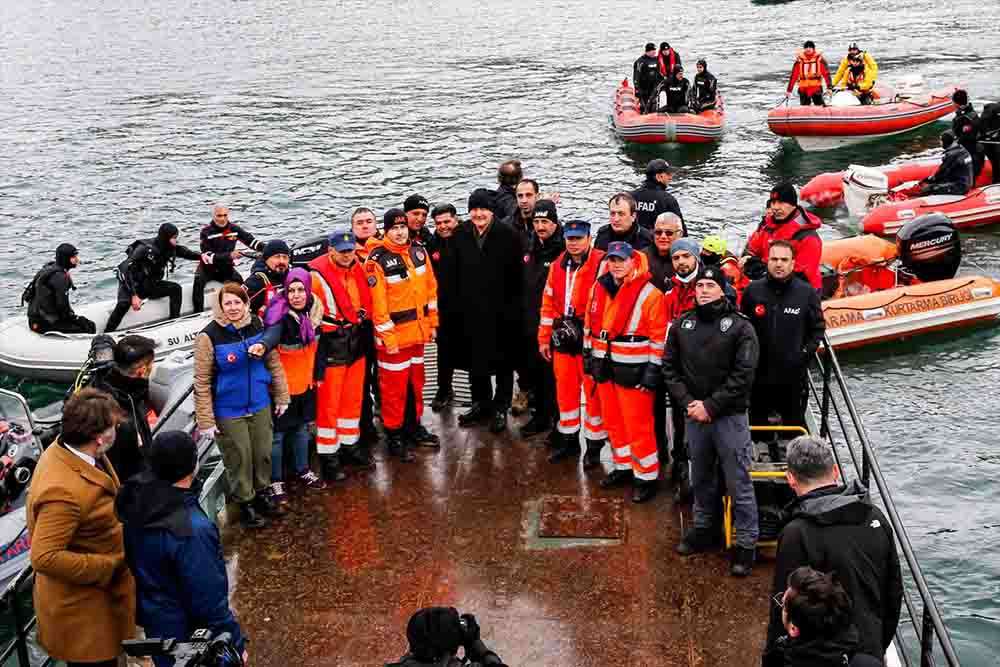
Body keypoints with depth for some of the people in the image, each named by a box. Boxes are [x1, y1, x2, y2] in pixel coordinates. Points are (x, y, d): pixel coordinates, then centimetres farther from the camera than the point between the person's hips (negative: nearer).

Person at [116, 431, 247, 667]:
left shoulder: (138, 497, -13)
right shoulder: (191, 530, -36)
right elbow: (210, 600, -26)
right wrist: (236, 643, -15)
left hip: (152, 615, 7)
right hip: (188, 636, -7)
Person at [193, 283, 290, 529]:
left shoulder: (258, 326, -3)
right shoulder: (209, 336, -15)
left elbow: (274, 364, 7)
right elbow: (202, 382, -13)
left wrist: (281, 397, 7)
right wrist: (206, 421, -13)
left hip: (260, 407, 4)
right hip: (228, 413, -4)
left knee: (263, 453, 16)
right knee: (239, 459, 6)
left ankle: (262, 494, 38)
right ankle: (245, 503, 25)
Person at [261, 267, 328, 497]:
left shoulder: (314, 311, -2)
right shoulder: (281, 316, -22)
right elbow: (271, 334, -43)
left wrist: (317, 375, 17)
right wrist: (262, 346, -65)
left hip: (305, 382, 7)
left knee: (302, 427, 21)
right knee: (277, 433, 2)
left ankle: (303, 471, 38)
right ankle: (275, 481, 15)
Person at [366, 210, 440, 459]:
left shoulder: (419, 251, 5)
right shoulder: (378, 260, -15)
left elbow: (430, 288, 12)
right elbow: (377, 303, -17)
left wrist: (432, 322, 10)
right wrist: (387, 337, -16)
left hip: (418, 332, 7)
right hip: (393, 336, -6)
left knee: (416, 382, 19)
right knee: (394, 387, 2)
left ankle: (414, 427, 34)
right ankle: (393, 435, 14)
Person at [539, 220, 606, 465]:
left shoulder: (602, 263, -9)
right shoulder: (558, 265, 11)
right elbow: (548, 303, 15)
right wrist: (544, 338, 13)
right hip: (563, 338, 6)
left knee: (593, 392, 1)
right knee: (565, 390, 13)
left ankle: (594, 446, 13)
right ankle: (568, 441, 27)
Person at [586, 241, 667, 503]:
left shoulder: (649, 294, -13)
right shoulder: (599, 288, 6)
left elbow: (659, 336, -13)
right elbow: (590, 325, 17)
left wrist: (653, 370, -14)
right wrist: (589, 355, 16)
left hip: (633, 370, -7)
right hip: (604, 366, 7)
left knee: (638, 425, -2)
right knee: (613, 421, 16)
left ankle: (647, 477, 11)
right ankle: (624, 467, 33)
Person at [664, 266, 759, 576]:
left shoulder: (740, 326, -6)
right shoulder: (681, 325, 7)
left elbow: (743, 375, -11)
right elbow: (670, 368, 8)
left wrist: (711, 405, -14)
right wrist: (687, 402, -6)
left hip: (730, 416, -4)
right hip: (694, 416, 4)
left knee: (738, 483, -1)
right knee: (701, 478, 18)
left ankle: (746, 544, 7)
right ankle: (705, 529, 35)